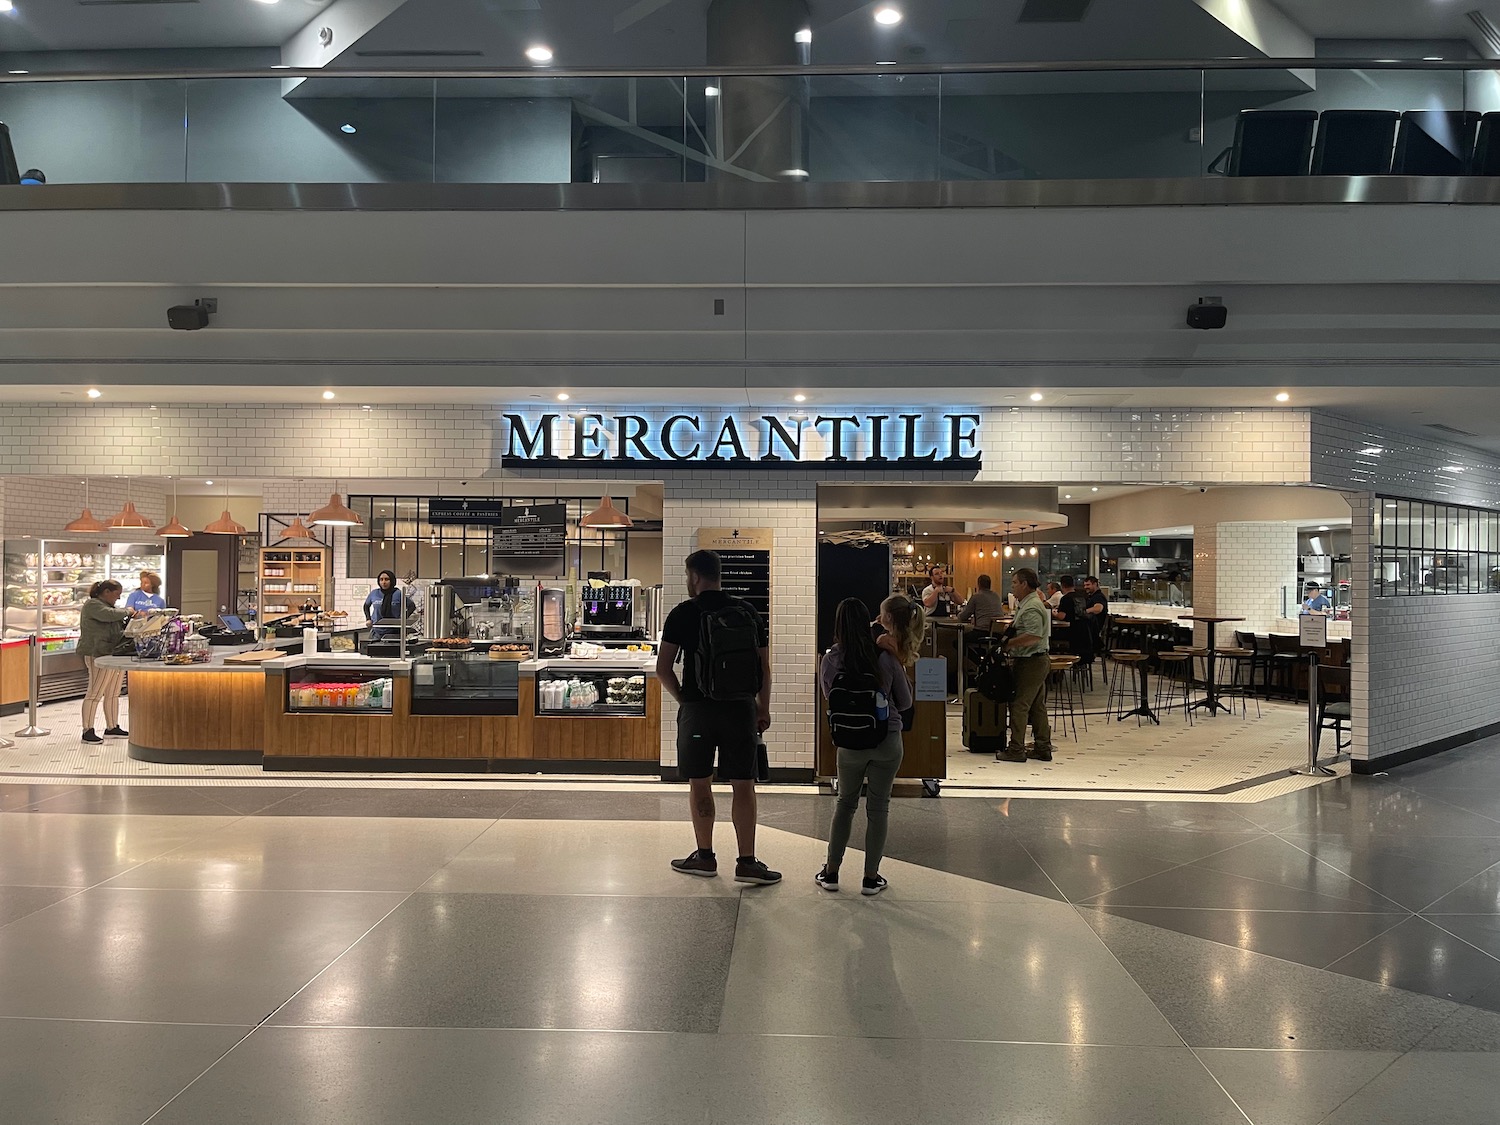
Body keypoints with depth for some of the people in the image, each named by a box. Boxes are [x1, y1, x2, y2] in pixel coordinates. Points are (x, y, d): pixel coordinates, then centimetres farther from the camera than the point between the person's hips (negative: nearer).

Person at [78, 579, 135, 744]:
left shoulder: (106, 605, 24)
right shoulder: (92, 605, -7)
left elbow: (118, 626, 28)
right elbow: (110, 615, -25)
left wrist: (131, 618, 12)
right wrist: (127, 611, -9)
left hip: (115, 655, 10)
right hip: (99, 655, -10)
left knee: (113, 694, 11)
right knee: (95, 693, -9)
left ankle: (112, 727, 17)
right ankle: (87, 731, -7)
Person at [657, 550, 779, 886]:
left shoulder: (683, 614, -3)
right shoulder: (748, 612, 5)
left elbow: (663, 669, -5)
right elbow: (764, 667, 6)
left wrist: (683, 699, 10)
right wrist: (763, 709, 14)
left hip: (697, 709, -2)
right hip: (741, 708, 2)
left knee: (699, 783, 11)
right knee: (743, 786, 4)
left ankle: (705, 856, 19)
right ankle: (747, 862, 3)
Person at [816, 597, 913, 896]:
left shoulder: (830, 660, -9)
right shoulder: (886, 656, -10)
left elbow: (829, 696, 4)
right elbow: (905, 702, 2)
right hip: (888, 740, -1)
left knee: (846, 803, 18)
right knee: (878, 807, 9)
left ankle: (831, 872, 21)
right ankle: (871, 877, 14)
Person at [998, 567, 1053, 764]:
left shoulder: (1032, 607, -16)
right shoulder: (1029, 603, 17)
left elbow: (1034, 636, -26)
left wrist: (1010, 643, -19)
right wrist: (1010, 640, 13)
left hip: (1031, 662, -11)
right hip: (1038, 661, 11)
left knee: (1019, 705, -7)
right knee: (1037, 706, 12)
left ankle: (1016, 749, -4)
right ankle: (1043, 748, 16)